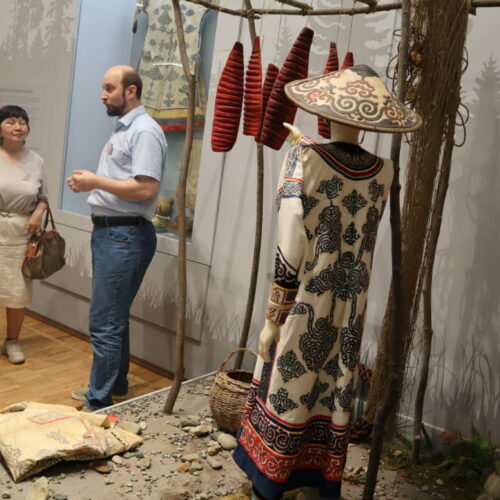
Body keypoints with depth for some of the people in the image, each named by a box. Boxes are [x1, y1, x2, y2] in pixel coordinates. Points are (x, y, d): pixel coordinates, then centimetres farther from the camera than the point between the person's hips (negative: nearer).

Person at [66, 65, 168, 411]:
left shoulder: (145, 131, -14)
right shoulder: (122, 129, 17)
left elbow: (146, 190, -23)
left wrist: (96, 181, -16)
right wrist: (90, 183, 4)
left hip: (125, 236, -10)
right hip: (108, 231, 10)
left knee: (105, 323, -6)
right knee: (114, 317, 18)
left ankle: (99, 403, 5)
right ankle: (115, 384, 32)